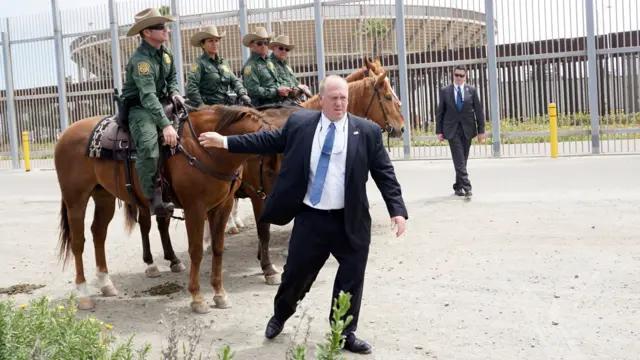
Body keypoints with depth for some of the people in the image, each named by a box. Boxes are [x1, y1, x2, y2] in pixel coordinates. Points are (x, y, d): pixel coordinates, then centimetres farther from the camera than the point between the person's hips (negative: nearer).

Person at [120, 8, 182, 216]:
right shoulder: (141, 59, -21)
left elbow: (172, 78, 24)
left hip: (162, 105, 9)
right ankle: (154, 199, -29)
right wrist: (166, 125, -42)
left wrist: (174, 93, -1)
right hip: (140, 109, -9)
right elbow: (148, 96, -32)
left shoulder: (165, 54, 6)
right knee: (149, 146, -33)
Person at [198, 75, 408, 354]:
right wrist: (226, 142, 8)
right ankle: (280, 315, 42)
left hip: (350, 223, -1)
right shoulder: (299, 122, 1)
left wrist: (397, 210, -11)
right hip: (310, 218, 1)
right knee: (296, 273, 14)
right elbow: (271, 141, 10)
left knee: (350, 280, 6)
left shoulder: (367, 131, -4)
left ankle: (345, 334, 24)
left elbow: (384, 174, -3)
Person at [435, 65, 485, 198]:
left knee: (463, 160, 8)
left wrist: (481, 130, -1)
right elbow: (440, 112, 3)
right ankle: (466, 187, -14)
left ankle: (458, 186, 19)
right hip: (452, 129, -2)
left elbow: (479, 111, 4)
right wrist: (439, 131, -1)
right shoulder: (445, 91, 1)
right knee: (459, 160, -10)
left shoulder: (471, 90, 3)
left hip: (467, 129, 2)